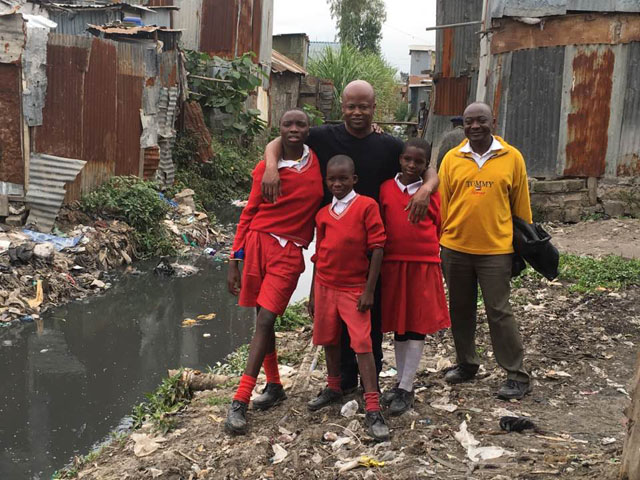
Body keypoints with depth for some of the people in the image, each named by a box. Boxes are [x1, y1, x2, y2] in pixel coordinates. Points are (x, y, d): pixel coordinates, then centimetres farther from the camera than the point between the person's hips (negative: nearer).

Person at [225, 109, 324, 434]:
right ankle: (274, 386, 28)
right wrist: (235, 260, 4)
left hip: (289, 252, -2)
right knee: (263, 320, 10)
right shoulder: (264, 168, 4)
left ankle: (239, 403, -8)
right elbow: (249, 213, 7)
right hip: (258, 243, 2)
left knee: (265, 321, -10)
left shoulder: (320, 164, 4)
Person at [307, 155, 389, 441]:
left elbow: (377, 248, -9)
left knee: (362, 345, -8)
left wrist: (369, 290, -12)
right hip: (325, 286, 5)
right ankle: (333, 388, 36)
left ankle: (373, 410, -7)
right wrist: (313, 295, 16)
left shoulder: (367, 206, -7)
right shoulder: (323, 214, 9)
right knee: (329, 340, 16)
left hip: (354, 288, -5)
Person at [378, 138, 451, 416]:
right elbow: (379, 225, 8)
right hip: (392, 264, 2)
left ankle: (406, 389, 7)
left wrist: (427, 248, 7)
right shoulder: (385, 189, 2)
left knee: (417, 326, 1)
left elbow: (438, 227, 9)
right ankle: (401, 381, 24)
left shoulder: (431, 193, 0)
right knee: (398, 324, 11)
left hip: (423, 265, -2)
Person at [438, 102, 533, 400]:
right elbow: (441, 204, 5)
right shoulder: (451, 159, 1)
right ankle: (467, 364, 30)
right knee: (460, 309, 13)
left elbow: (521, 205, 3)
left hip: (496, 250, -3)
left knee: (499, 312, 0)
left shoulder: (512, 158, -2)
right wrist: (437, 244, 6)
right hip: (455, 249, 3)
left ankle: (517, 376, 11)